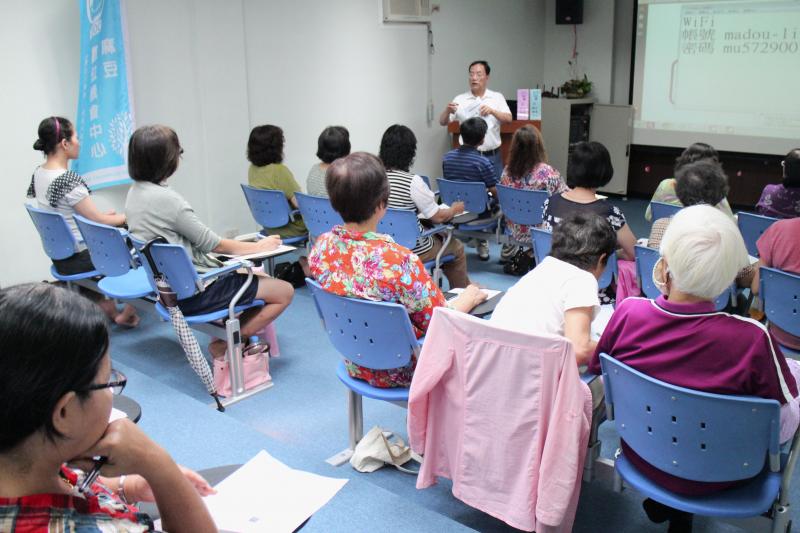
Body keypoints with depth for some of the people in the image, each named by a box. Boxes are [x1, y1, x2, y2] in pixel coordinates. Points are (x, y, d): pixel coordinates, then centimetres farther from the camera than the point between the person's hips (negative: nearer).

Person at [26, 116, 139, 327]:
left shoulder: (38, 173, 1)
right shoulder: (68, 180, -26)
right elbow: (99, 221, -18)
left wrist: (101, 214, 13)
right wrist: (127, 216, -2)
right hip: (79, 258, -8)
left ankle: (108, 310, 29)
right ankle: (127, 314, 20)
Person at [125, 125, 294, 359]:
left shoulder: (135, 192, 4)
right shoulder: (165, 198, -24)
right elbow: (212, 244, -15)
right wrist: (259, 247, -2)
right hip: (191, 293, -10)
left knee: (257, 276, 25)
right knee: (284, 291, -5)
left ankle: (224, 338, 15)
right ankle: (225, 345, 2)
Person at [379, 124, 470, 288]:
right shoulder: (412, 182, -24)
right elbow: (438, 217, -13)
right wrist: (455, 209, 9)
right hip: (412, 250, -6)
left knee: (438, 237, 32)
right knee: (457, 247, 21)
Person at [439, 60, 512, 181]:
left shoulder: (497, 97, 4)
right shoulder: (460, 99, 2)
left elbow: (508, 119, -6)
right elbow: (442, 122, -2)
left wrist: (492, 111, -25)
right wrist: (447, 110, -25)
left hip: (492, 156, 1)